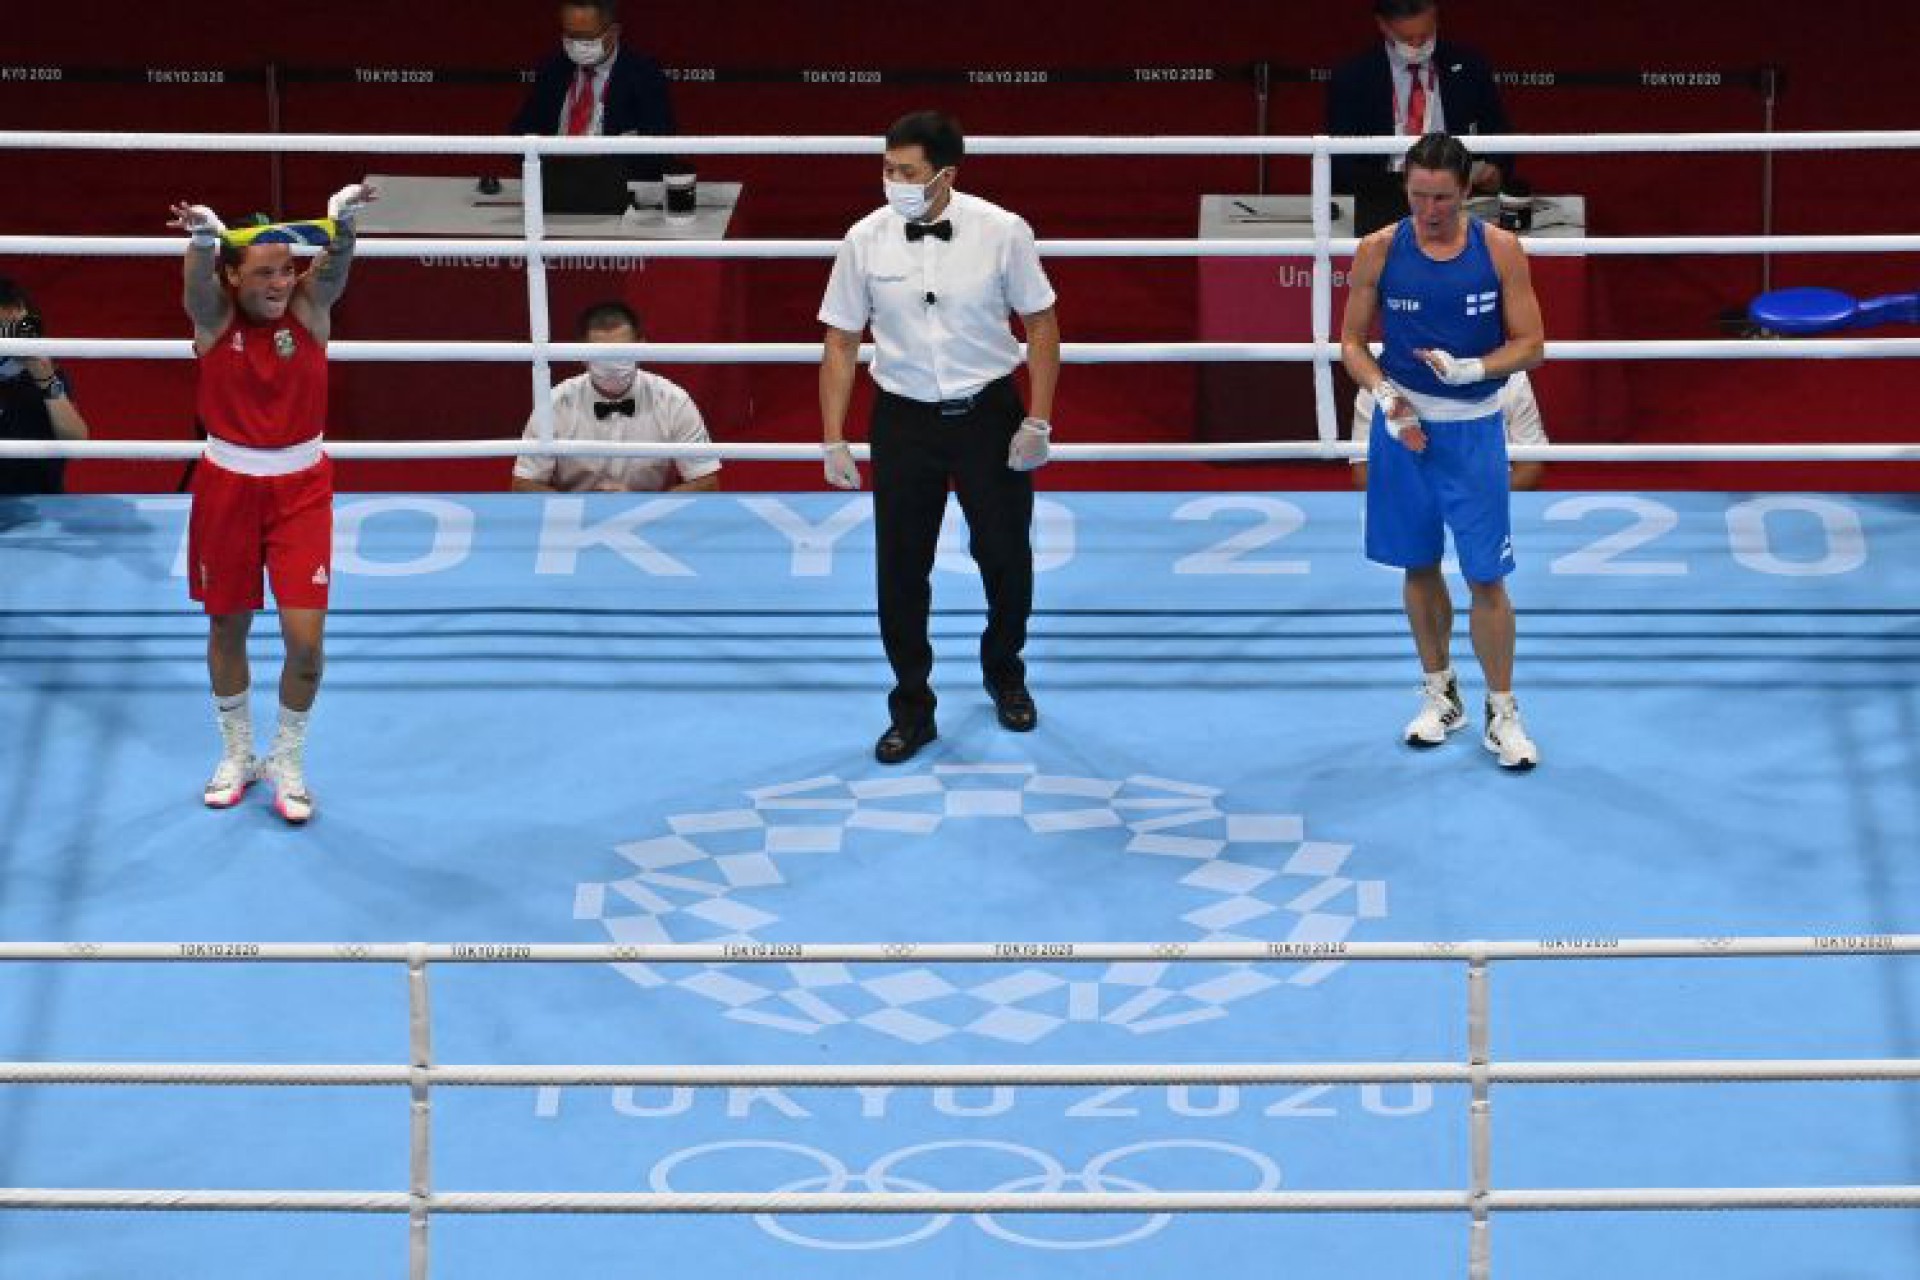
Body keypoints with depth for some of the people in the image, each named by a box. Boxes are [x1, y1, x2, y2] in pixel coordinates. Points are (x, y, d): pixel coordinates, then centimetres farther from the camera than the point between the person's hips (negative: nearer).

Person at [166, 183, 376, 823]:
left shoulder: (310, 305, -9)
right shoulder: (213, 312, -11)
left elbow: (336, 262, -29)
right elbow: (200, 272, -34)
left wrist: (343, 218, -54)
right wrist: (203, 233, -59)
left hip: (300, 487, 0)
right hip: (227, 483, 0)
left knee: (305, 638, -7)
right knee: (226, 627, 12)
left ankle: (288, 764, 15)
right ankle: (237, 754, 34)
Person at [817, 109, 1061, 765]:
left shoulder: (1002, 232, -12)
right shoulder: (865, 239, -9)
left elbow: (1041, 324, -2)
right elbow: (841, 343, -1)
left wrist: (1038, 422, -7)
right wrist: (834, 441, -4)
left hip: (988, 413, -1)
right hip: (904, 417, 1)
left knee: (1007, 559, 10)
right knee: (900, 571, 3)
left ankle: (1004, 675, 38)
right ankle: (911, 711, 18)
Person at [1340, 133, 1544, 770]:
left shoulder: (1499, 249, -8)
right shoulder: (1379, 250, -5)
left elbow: (1530, 345, -5)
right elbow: (1352, 340, 2)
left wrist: (1471, 369, -23)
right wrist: (1384, 393, -15)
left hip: (1473, 429, -2)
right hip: (1403, 424, 2)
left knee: (1486, 577, -2)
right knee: (1420, 567, 12)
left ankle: (1502, 711, 11)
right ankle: (1440, 694, 29)